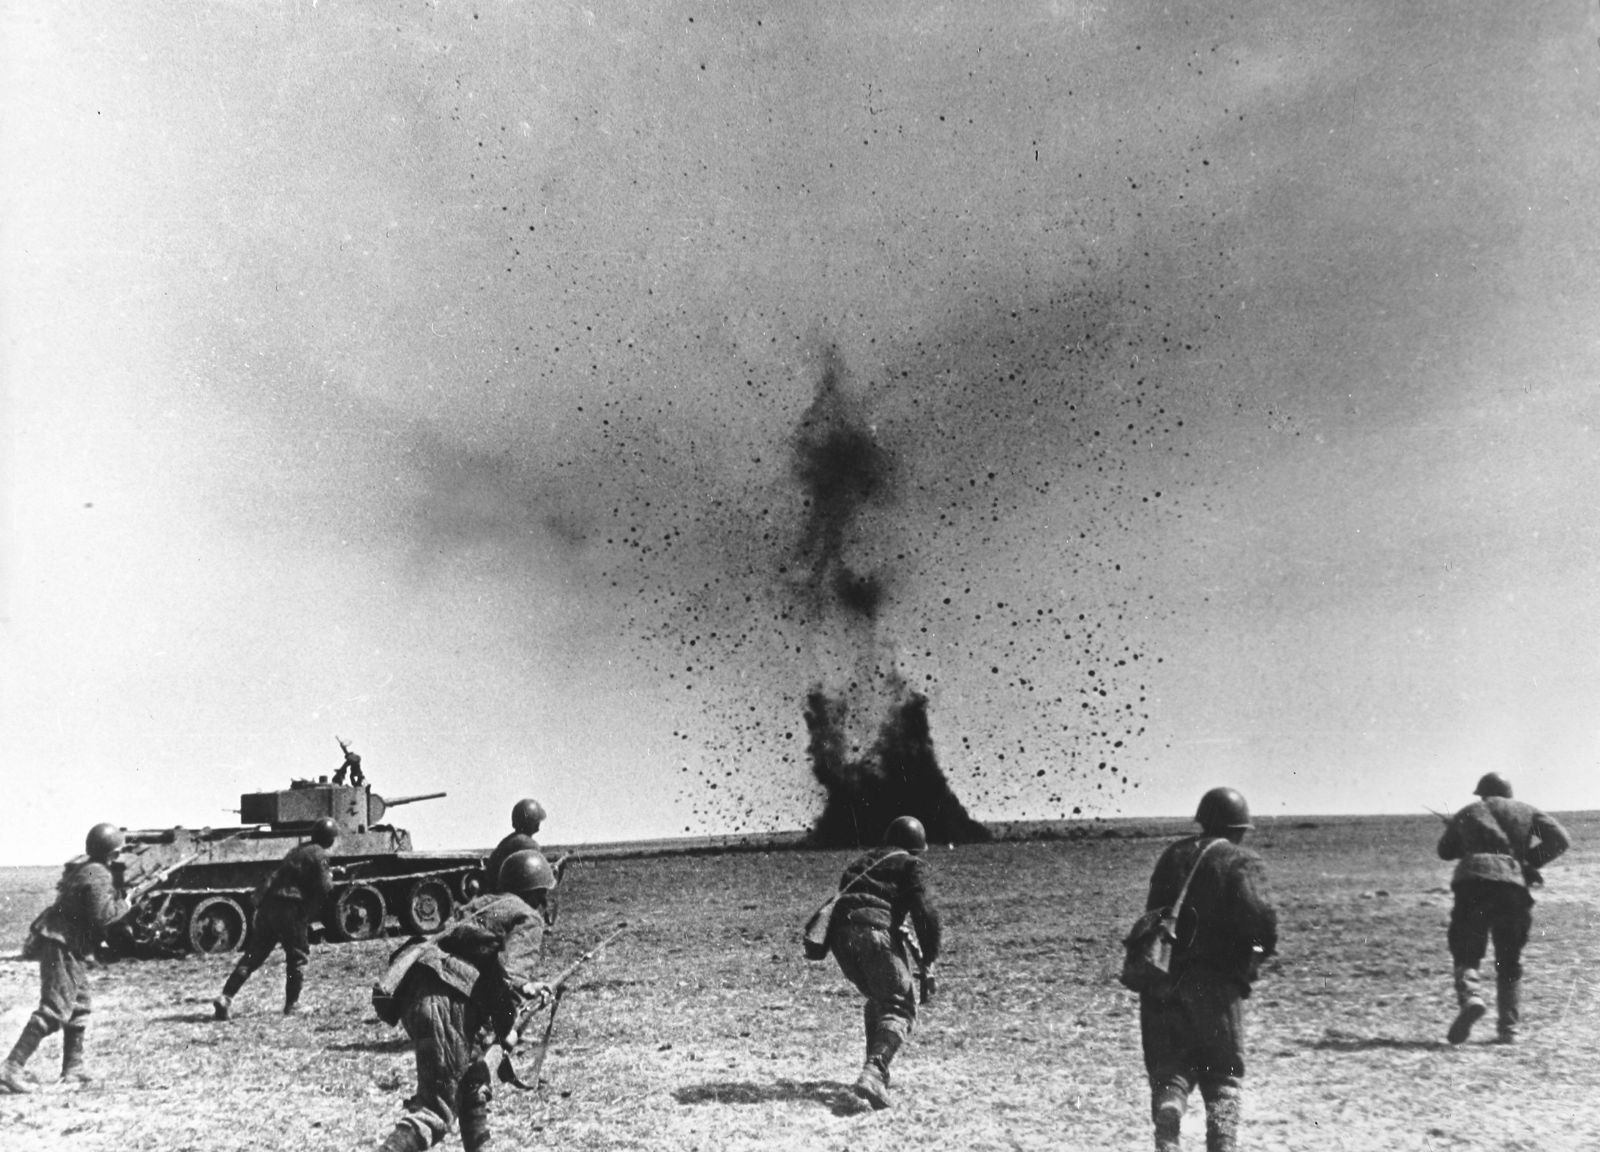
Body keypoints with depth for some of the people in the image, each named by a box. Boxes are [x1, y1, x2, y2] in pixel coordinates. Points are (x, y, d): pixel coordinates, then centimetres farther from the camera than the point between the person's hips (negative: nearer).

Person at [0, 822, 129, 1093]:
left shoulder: (81, 865, 8)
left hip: (67, 944, 11)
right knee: (54, 1009, -11)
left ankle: (73, 1066, 27)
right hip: (63, 946, -11)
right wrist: (124, 905, -10)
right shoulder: (98, 875, -20)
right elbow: (102, 915, -27)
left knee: (79, 1006, 19)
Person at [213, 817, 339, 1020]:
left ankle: (226, 998, 0)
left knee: (253, 955, 8)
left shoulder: (296, 850, 22)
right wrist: (330, 877, 11)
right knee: (298, 956, 9)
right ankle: (292, 1003, 11)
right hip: (291, 909, -7)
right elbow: (324, 888, -12)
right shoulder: (319, 855, -4)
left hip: (268, 904, 7)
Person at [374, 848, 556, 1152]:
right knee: (435, 1111, -5)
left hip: (415, 996, 9)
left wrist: (528, 989, 37)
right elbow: (510, 976, -13)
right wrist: (505, 1029, -1)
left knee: (472, 1085, 25)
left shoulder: (482, 905, 26)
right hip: (446, 1005, -9)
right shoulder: (529, 918, 2)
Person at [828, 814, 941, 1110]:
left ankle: (875, 1068, 22)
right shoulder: (911, 864, 16)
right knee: (900, 1007, -2)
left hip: (839, 932, 6)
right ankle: (873, 1071, -25)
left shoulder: (862, 861, 33)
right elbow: (922, 910, 1)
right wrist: (928, 963, -2)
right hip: (876, 929, -6)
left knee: (878, 999, 27)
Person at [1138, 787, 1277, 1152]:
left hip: (1162, 981, 3)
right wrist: (1268, 944, -1)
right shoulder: (1243, 862, -1)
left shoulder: (1172, 856, 15)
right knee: (1223, 1078, 11)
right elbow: (1255, 910, -19)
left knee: (1169, 1071, 7)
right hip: (1216, 984, -3)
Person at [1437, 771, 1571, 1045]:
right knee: (1509, 962, 13)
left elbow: (1445, 851, 29)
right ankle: (1509, 1029, 7)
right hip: (1514, 885, 1)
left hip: (1473, 882, -1)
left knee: (1466, 953, 4)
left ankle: (1470, 998, -24)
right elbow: (1560, 839, 7)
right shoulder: (1526, 812, 21)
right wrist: (1529, 861, 15)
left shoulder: (1467, 813, 22)